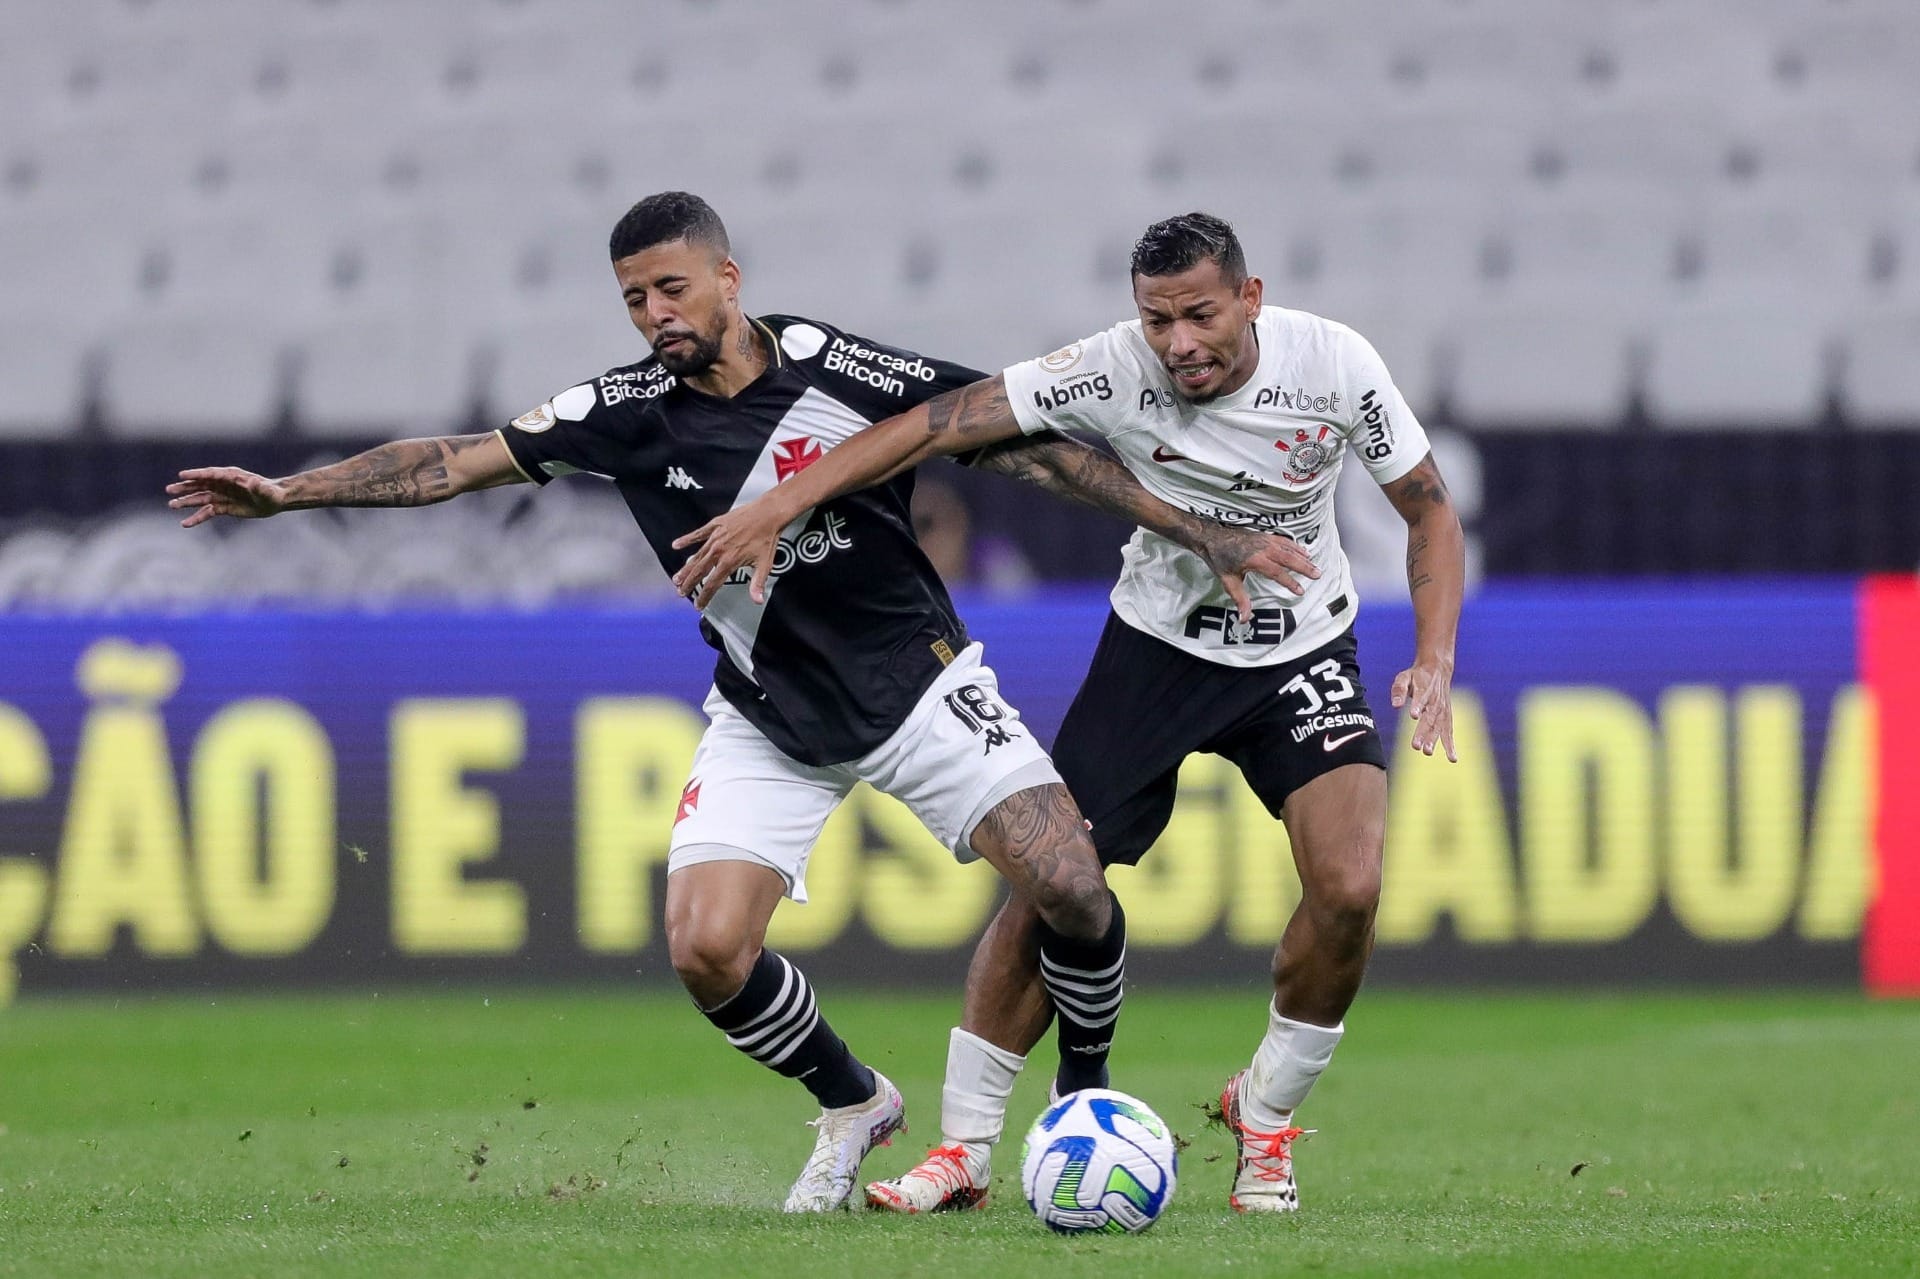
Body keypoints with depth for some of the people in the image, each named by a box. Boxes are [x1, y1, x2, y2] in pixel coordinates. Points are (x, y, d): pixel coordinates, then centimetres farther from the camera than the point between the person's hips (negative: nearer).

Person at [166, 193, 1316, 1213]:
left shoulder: (842, 371, -15)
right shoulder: (628, 415, -8)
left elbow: (1024, 442, -10)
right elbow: (457, 462, -5)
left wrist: (1200, 532, -11)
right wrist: (284, 492, -12)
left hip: (917, 686, -2)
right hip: (768, 726, 2)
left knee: (1068, 885, -18)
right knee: (707, 950, -15)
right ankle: (854, 1108, 14)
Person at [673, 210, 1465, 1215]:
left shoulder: (1334, 365, -19)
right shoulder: (1113, 371, -22)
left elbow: (1429, 509, -7)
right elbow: (942, 421, -23)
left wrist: (1434, 659, -21)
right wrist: (778, 506, -31)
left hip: (1301, 654, 0)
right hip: (1157, 643, 0)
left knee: (1348, 888, -20)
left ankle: (1264, 1115, 6)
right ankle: (963, 1147, 7)